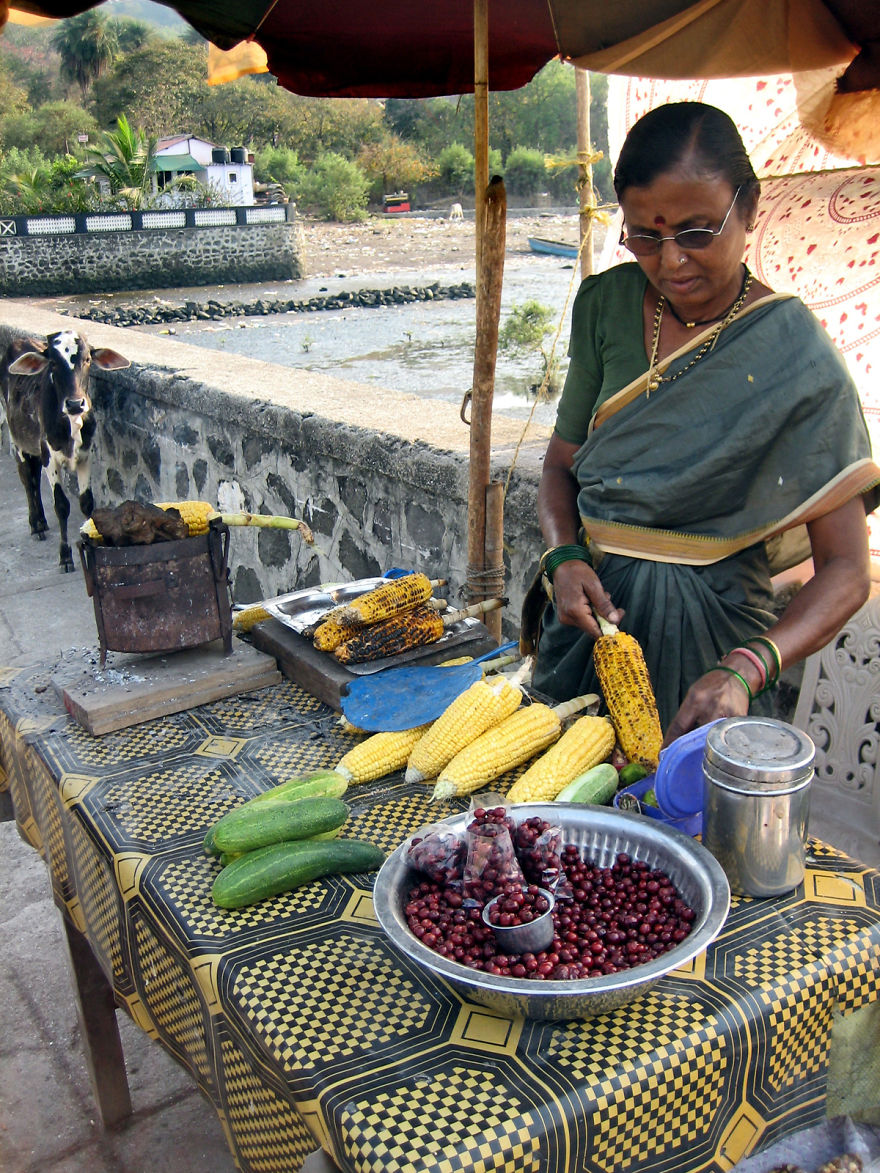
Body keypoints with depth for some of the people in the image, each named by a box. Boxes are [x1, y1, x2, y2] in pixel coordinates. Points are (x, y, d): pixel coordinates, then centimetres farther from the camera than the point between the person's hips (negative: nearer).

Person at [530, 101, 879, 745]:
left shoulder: (797, 355, -15)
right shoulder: (606, 305, -2)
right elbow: (562, 464, 7)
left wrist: (743, 671, -32)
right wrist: (564, 558, -14)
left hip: (709, 641, -4)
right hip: (590, 615, 5)